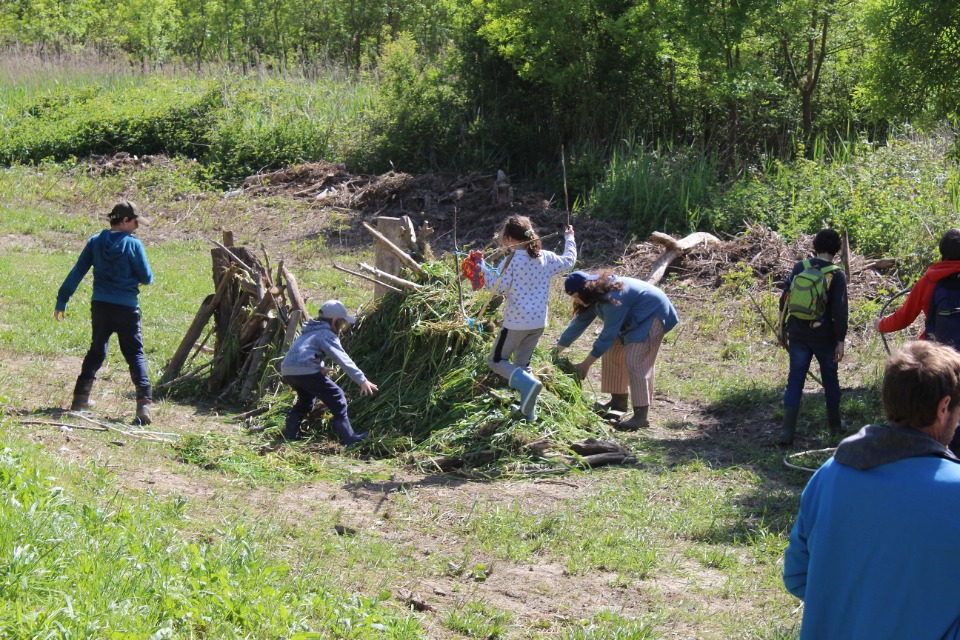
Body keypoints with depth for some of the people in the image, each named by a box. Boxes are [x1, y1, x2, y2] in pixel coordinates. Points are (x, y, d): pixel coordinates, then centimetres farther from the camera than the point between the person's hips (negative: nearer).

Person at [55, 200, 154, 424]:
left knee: (96, 351, 21)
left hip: (100, 305, 4)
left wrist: (62, 301, 8)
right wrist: (135, 278, 19)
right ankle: (144, 402, -14)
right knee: (135, 354, 0)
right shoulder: (133, 244, -9)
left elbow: (76, 273, 3)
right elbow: (147, 278, -5)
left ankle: (80, 397, 22)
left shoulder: (95, 242, 2)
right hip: (127, 307, -4)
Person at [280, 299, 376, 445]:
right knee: (336, 396, -1)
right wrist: (362, 380, -14)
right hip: (304, 371, -8)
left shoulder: (309, 331, 27)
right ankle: (349, 438, -4)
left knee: (306, 399, 30)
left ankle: (290, 435, 29)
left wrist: (320, 367, 20)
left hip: (286, 371, 8)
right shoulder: (327, 335, 0)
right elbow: (343, 359, -10)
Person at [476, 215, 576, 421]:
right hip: (539, 322, 7)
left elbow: (497, 285, -19)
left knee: (496, 360, 5)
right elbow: (568, 261, 20)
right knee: (522, 364, 20)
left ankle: (528, 383, -21)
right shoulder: (546, 257, 4)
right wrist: (569, 239, 36)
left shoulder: (512, 260, -15)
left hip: (516, 322, -7)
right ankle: (528, 410, 17)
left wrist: (482, 268, -8)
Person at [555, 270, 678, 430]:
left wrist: (586, 363, -23)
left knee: (634, 361, -20)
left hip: (652, 315, -11)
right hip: (634, 318, 11)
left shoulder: (612, 298, -31)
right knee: (613, 353, 10)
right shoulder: (596, 296, -1)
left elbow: (609, 334, -28)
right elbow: (579, 322, 9)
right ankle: (619, 399, 22)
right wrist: (558, 348, 11)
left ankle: (642, 416, -24)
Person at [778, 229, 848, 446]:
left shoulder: (799, 267, 0)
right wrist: (840, 340, -7)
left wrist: (784, 330, 14)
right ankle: (835, 425, 29)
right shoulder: (837, 275, -8)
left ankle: (787, 432, -5)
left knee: (795, 381, 3)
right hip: (824, 337, -2)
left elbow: (785, 300, 3)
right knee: (830, 379, 17)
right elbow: (840, 310, -12)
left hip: (798, 336, 2)